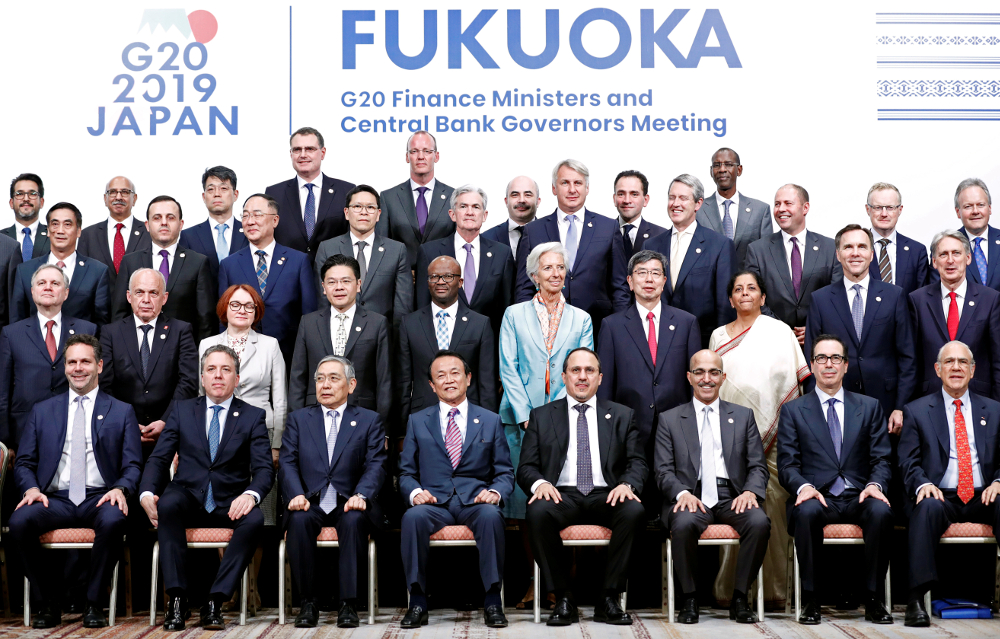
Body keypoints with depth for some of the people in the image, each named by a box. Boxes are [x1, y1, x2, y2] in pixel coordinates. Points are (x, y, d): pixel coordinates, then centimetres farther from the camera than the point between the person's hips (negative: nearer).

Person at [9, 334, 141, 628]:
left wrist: (120, 489, -15)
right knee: (19, 521, -30)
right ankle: (47, 604, -11)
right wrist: (32, 489, -8)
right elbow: (24, 463, 14)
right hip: (55, 499, 2)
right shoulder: (42, 411, 18)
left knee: (113, 521, -37)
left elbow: (133, 466, 7)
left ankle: (94, 604, -17)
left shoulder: (121, 412, 14)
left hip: (99, 498, -2)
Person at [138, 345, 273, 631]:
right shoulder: (182, 410, 11)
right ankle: (177, 599, -31)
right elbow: (158, 458, 5)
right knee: (167, 504, -33)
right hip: (188, 497, 1)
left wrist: (250, 494, -27)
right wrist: (147, 493, -16)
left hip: (229, 505, 0)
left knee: (255, 519, -32)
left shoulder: (253, 416, 6)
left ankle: (215, 601, -28)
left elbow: (264, 468, -3)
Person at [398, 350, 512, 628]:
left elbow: (505, 473, 11)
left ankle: (492, 601, -26)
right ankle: (417, 602, -25)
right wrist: (415, 492, -11)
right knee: (412, 517, -34)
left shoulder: (491, 421, 13)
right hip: (434, 503, 0)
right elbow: (406, 472, 12)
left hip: (475, 501, 0)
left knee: (491, 516, -35)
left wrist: (495, 492, -12)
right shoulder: (417, 421, 14)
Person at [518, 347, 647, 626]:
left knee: (635, 512, -33)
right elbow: (526, 466, 9)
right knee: (538, 512, -35)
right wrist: (540, 483, -15)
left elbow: (637, 462, 9)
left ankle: (609, 599, -20)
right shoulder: (541, 416, 16)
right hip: (561, 495, 0)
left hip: (606, 496, 1)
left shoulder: (622, 416, 17)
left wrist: (627, 484, -14)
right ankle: (564, 598, -21)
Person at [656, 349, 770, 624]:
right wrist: (682, 493, -16)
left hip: (732, 497, 1)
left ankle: (739, 598, -14)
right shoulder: (669, 419, 13)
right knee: (683, 523, -35)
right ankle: (689, 599, -15)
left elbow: (758, 466, 11)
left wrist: (750, 491, -11)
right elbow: (663, 470, 5)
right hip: (691, 496, -1)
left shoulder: (743, 416, 17)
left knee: (760, 522, -31)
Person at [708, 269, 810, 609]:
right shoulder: (719, 335, 15)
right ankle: (728, 587, 5)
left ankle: (775, 588, 2)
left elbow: (793, 379, 1)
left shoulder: (779, 331, 5)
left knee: (773, 505, -5)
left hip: (772, 432, -2)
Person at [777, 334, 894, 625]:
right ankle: (811, 599, -23)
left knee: (881, 511, -32)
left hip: (858, 497, 1)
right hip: (817, 497, -1)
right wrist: (804, 487, -18)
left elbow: (881, 459, 8)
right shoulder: (793, 410, 11)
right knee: (806, 512, -36)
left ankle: (872, 598, -19)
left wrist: (875, 484, -14)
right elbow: (787, 464, 3)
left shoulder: (869, 407, 15)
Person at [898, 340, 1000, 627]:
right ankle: (916, 598, -37)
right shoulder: (916, 410, 11)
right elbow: (909, 462, 3)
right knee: (927, 506, -37)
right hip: (940, 496, -2)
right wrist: (923, 484, -18)